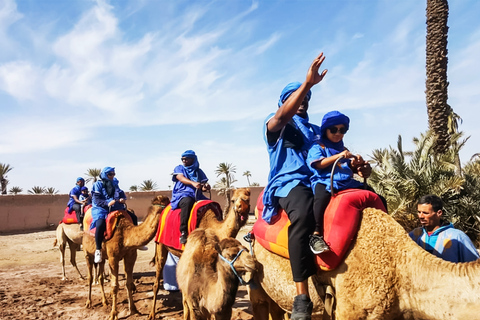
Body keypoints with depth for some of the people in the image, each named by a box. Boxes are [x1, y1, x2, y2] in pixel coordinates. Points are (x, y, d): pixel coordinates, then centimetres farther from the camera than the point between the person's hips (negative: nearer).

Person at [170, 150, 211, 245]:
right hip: (182, 195, -4)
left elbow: (203, 186, 14)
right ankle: (183, 232, -38)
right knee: (187, 202, -39)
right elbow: (181, 178, -9)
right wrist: (193, 183, -27)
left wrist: (205, 187, -12)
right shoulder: (179, 168, 13)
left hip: (197, 196, 4)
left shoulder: (199, 171, 20)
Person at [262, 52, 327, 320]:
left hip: (316, 182, 6)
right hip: (288, 183, -6)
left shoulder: (315, 130, 28)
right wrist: (307, 83, -25)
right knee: (303, 213, -40)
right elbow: (283, 115, -13)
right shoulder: (274, 124, 11)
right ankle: (302, 298, -38)